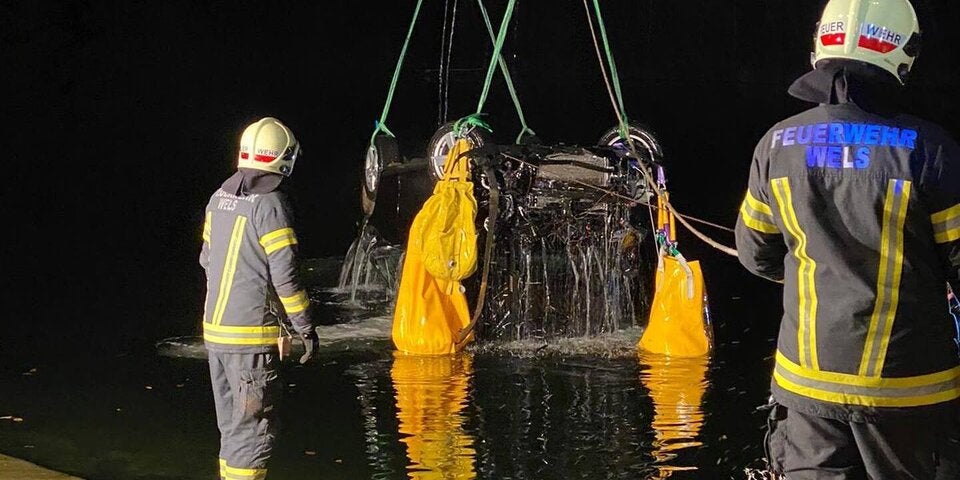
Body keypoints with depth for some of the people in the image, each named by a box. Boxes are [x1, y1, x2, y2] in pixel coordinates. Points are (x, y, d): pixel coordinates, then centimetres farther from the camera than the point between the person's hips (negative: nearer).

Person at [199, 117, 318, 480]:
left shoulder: (219, 198, 8)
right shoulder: (270, 204, -14)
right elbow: (285, 275, -16)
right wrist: (305, 327, -7)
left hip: (214, 327, 8)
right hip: (251, 334, -8)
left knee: (231, 423, 17)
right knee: (254, 426, -3)